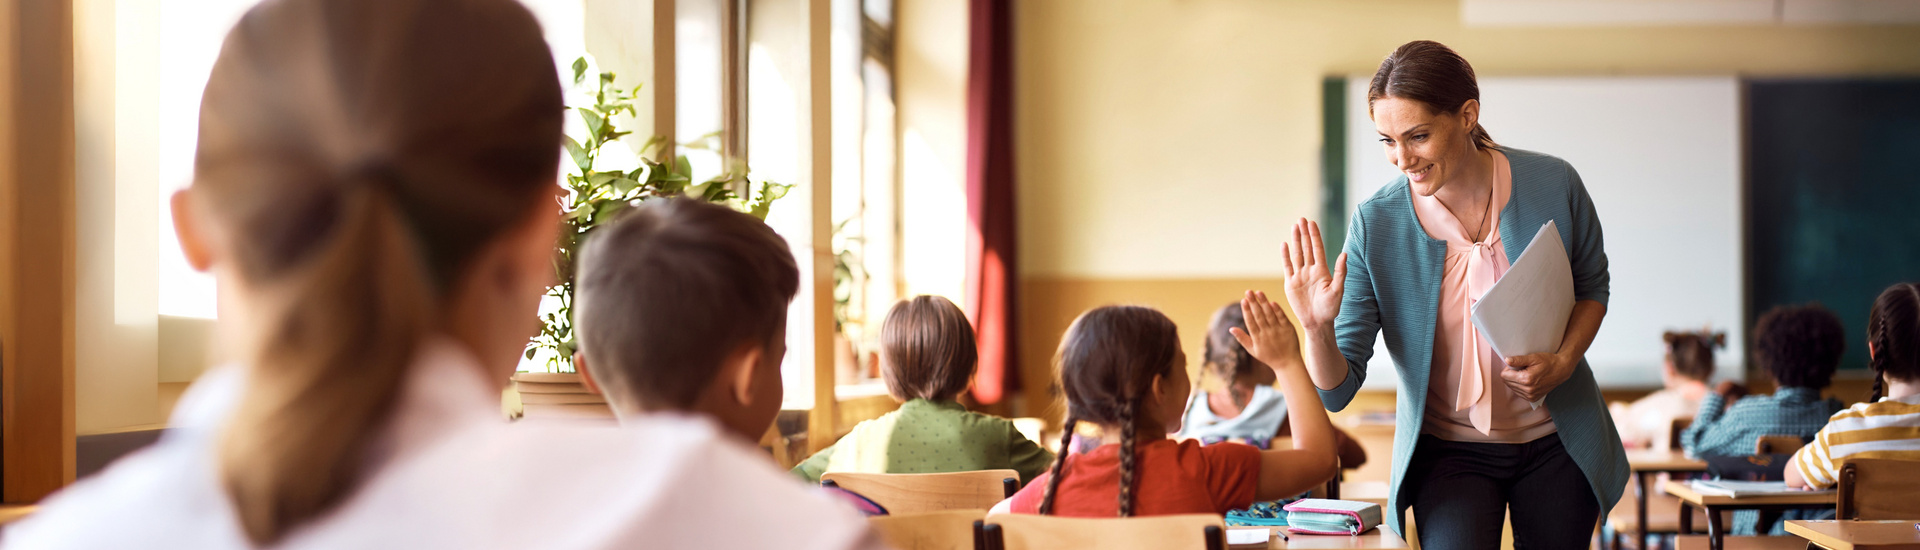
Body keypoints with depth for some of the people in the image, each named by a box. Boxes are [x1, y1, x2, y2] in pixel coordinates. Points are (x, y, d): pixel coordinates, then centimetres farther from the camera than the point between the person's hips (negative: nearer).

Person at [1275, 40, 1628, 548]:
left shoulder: (1553, 186, -13)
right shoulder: (1375, 224, -16)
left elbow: (1592, 286, 9)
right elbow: (1337, 391, -13)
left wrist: (1563, 362, -10)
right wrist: (1318, 329, -34)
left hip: (1556, 445, 2)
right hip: (1448, 451, -2)